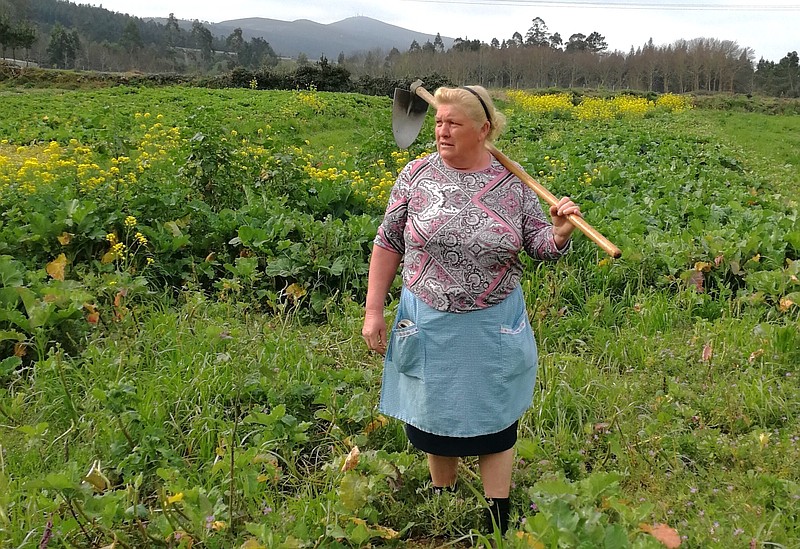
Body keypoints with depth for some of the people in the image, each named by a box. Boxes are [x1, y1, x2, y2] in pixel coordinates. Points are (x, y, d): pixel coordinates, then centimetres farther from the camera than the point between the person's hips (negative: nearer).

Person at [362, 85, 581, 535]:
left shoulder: (512, 182, -5)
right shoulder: (417, 174, -5)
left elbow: (541, 247, 0)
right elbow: (388, 244, 1)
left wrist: (561, 232, -23)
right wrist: (374, 311, -1)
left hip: (493, 327, 0)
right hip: (429, 324, 1)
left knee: (494, 424, 12)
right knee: (435, 418, 15)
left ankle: (498, 524, 30)